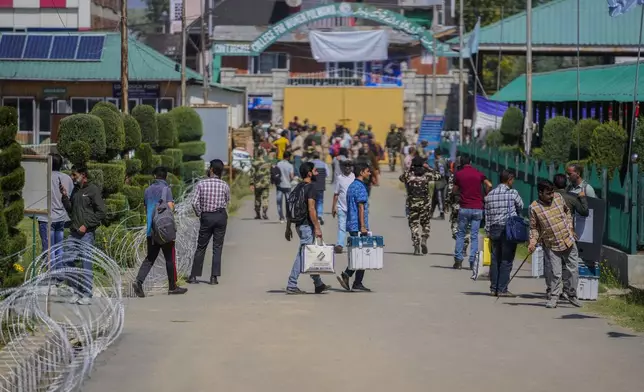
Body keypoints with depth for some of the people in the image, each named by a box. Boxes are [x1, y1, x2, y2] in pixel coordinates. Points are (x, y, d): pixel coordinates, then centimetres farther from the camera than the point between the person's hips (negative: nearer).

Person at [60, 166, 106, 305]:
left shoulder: (93, 190, -5)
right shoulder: (75, 190, 17)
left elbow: (101, 212, -9)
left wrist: (86, 225, -13)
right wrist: (64, 196, 6)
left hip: (86, 233, -7)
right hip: (74, 232, 7)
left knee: (86, 264, -5)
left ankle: (87, 295, -1)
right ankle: (76, 292, 12)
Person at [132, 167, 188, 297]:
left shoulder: (148, 190, 11)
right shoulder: (166, 189, -8)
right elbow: (170, 207, -17)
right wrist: (173, 205, 2)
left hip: (151, 230, 5)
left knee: (150, 257, 9)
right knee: (170, 257, 5)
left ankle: (139, 281, -10)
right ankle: (172, 286, 10)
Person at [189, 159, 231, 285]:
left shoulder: (201, 184, -7)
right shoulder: (224, 185, -3)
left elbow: (195, 203, -11)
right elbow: (227, 202, 6)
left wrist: (199, 214, 4)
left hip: (206, 217, 0)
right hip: (221, 216, 1)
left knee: (201, 247, 8)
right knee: (217, 247, 5)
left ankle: (194, 276, 9)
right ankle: (214, 277, 1)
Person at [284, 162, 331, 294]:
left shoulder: (297, 188, 13)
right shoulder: (311, 188, -13)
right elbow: (311, 210, -21)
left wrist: (288, 228, 17)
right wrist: (317, 228, -18)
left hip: (299, 224, 9)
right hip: (307, 225, -9)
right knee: (302, 255, -6)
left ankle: (318, 284, 22)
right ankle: (291, 285, -6)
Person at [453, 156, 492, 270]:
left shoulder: (459, 174, 1)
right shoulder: (478, 174, 4)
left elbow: (454, 190, 6)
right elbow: (489, 185, -6)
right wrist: (485, 197, 8)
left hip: (464, 208, -1)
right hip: (477, 208, 1)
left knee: (460, 234, 9)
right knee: (475, 236, 4)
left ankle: (458, 260, 4)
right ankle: (473, 261, -1)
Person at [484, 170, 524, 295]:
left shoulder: (490, 195, 8)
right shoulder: (512, 193, -7)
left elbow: (487, 215, 9)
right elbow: (520, 206, 7)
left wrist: (488, 232, 14)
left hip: (494, 229, 5)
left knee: (495, 259, 11)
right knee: (506, 260, -1)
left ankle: (493, 288, 13)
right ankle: (502, 289, -3)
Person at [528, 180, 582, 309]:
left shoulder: (558, 197, 1)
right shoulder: (534, 208, -11)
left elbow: (567, 211, 18)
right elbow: (534, 228, -4)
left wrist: (570, 226, 8)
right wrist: (533, 241, -17)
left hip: (569, 241, 4)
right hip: (551, 246, -4)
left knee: (572, 269, 9)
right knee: (554, 273, -6)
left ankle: (570, 293, 25)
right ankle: (553, 297, 9)